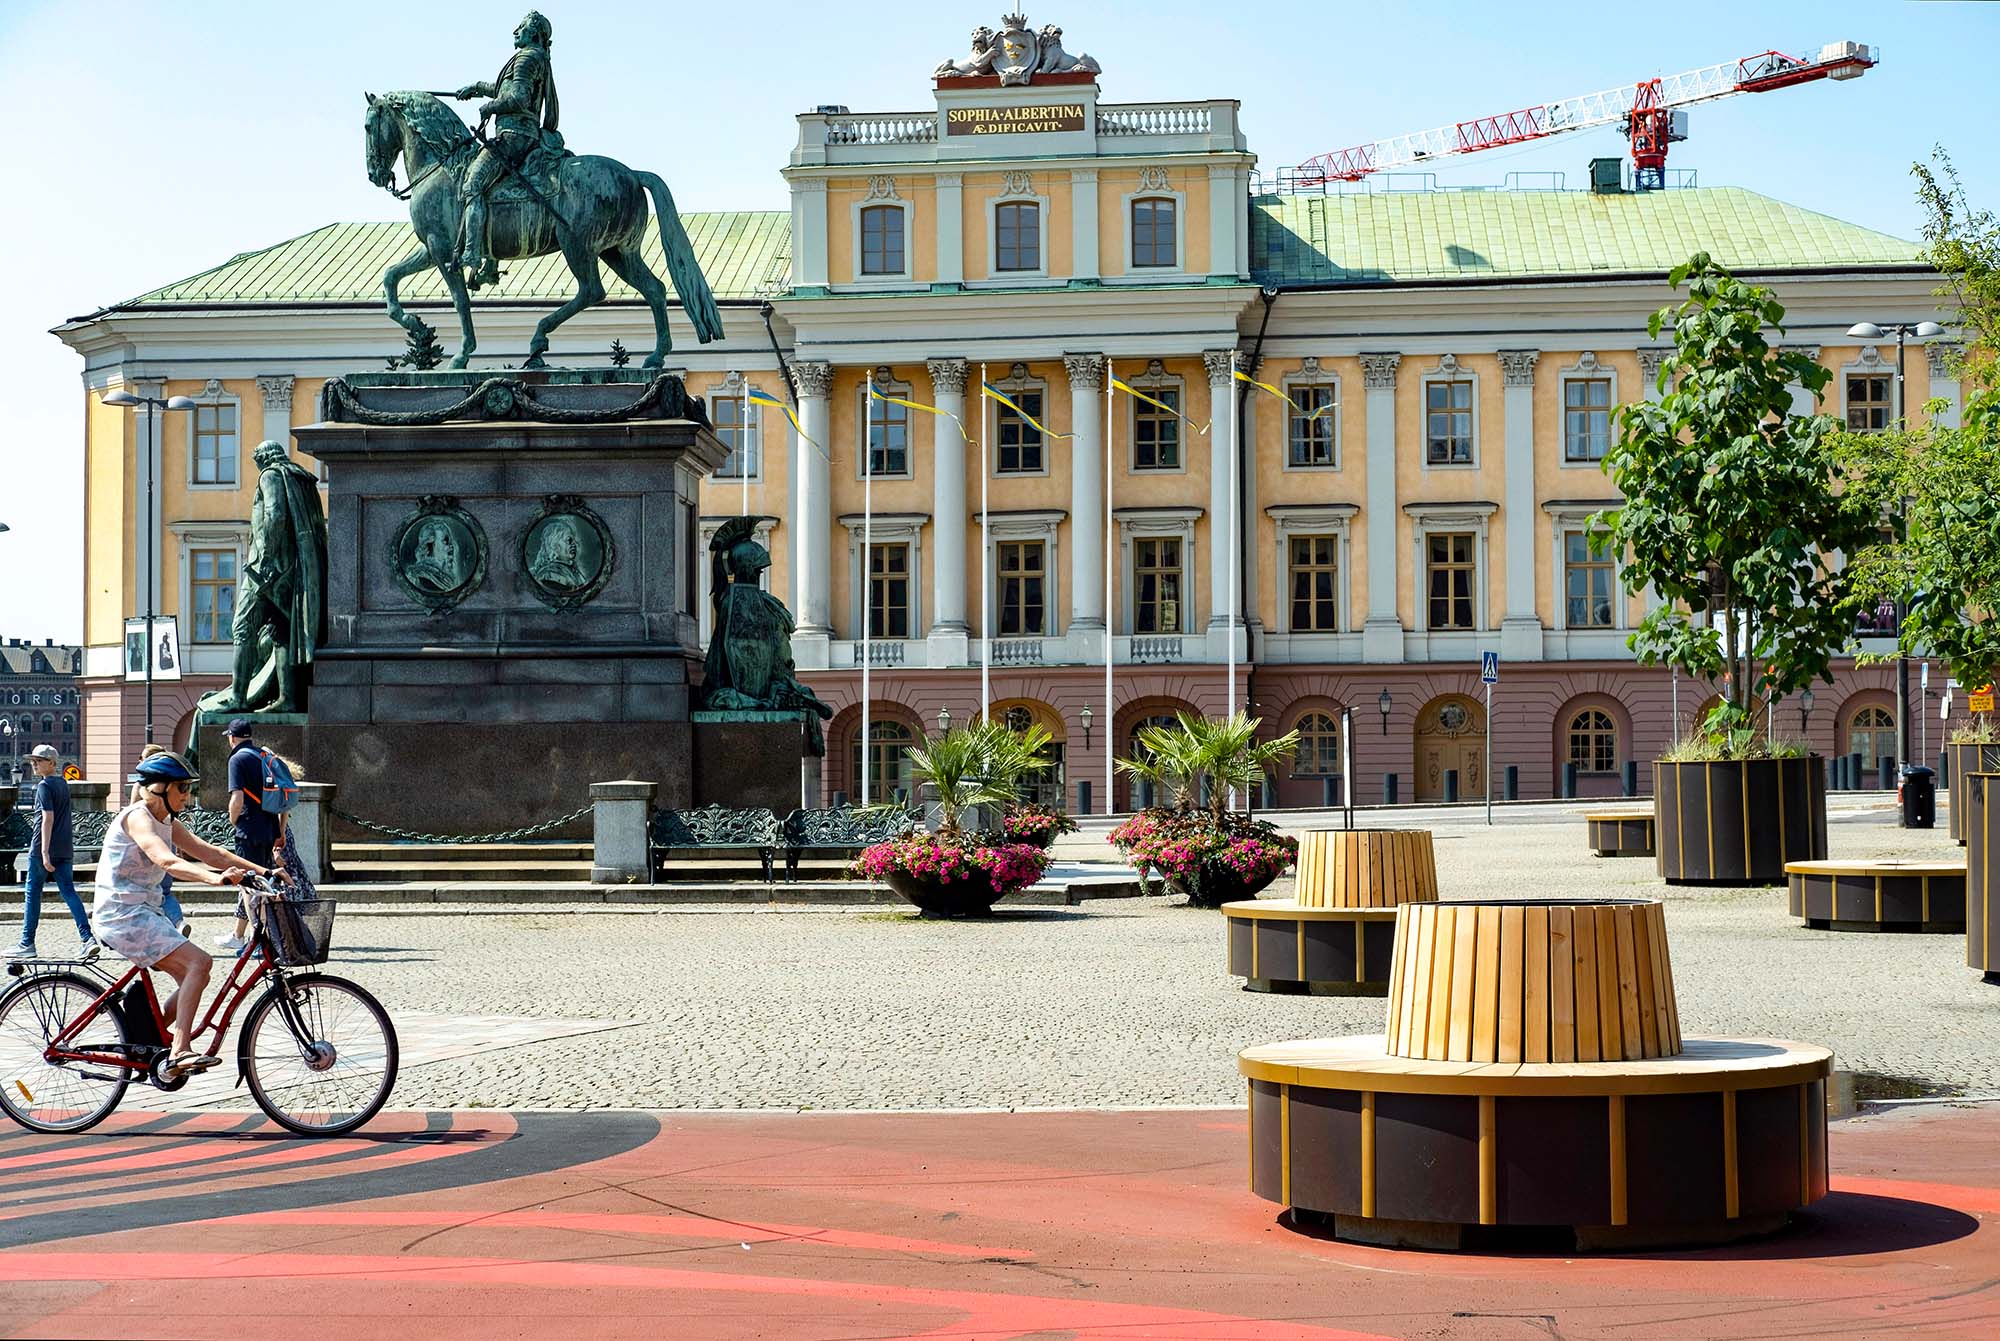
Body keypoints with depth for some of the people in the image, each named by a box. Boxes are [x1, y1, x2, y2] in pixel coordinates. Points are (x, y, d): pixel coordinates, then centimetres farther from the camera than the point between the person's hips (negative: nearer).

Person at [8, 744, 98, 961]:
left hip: (43, 848, -7)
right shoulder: (63, 784, 15)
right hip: (65, 849, 7)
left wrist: (44, 852, -22)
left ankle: (27, 944, 8)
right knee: (69, 892, 2)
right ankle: (88, 938, -12)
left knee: (32, 894, 4)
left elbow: (47, 819, -18)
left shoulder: (44, 786, -10)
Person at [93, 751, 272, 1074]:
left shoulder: (168, 823, 13)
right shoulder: (136, 818, -15)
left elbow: (210, 853, 8)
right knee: (198, 963, -21)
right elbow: (167, 860, -32)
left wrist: (264, 872, -2)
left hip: (144, 913, 9)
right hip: (123, 914, -9)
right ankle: (180, 1051, -25)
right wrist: (215, 878, -47)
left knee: (193, 980, 6)